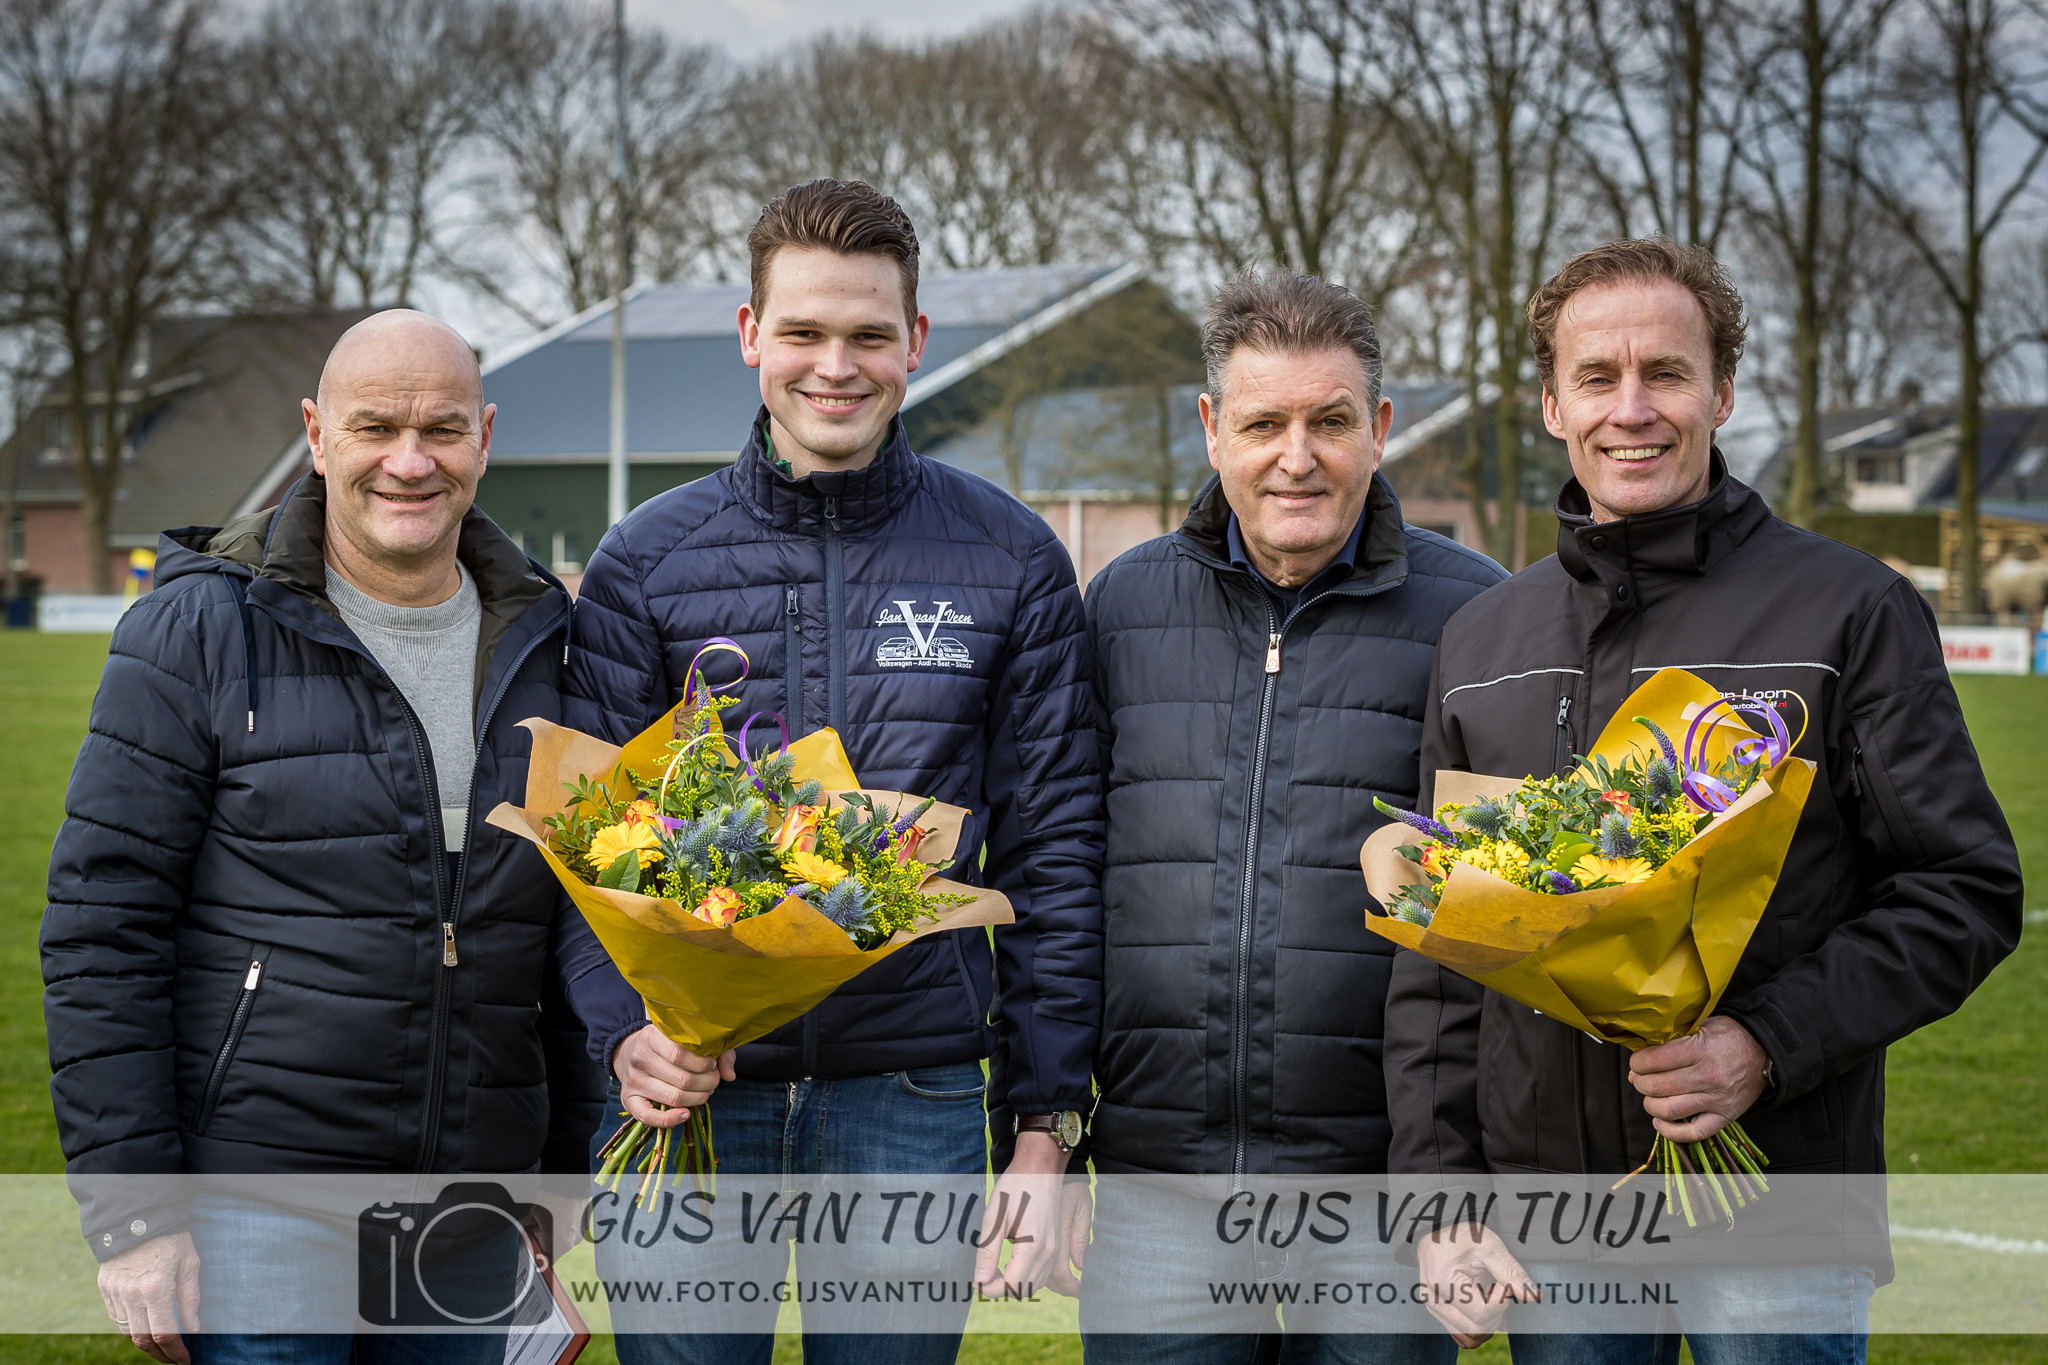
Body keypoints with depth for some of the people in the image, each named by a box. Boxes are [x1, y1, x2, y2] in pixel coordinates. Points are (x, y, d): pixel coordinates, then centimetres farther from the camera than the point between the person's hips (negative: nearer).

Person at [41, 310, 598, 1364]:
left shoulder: (538, 645, 9)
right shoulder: (199, 632, -5)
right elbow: (101, 930, -7)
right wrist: (126, 1212, -12)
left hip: (467, 1227, 4)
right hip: (251, 1197, -4)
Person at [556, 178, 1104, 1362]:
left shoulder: (1011, 562, 4)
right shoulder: (646, 563, 4)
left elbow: (1054, 849, 4)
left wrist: (1045, 1120, -1)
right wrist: (624, 1030, -15)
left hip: (915, 1100, 0)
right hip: (692, 1089, 0)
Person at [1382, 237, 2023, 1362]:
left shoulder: (1848, 611, -2)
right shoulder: (1480, 643, 10)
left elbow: (1968, 889, -5)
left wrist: (1772, 1041, -18)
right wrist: (1439, 1193, 3)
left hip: (1772, 1233, -3)